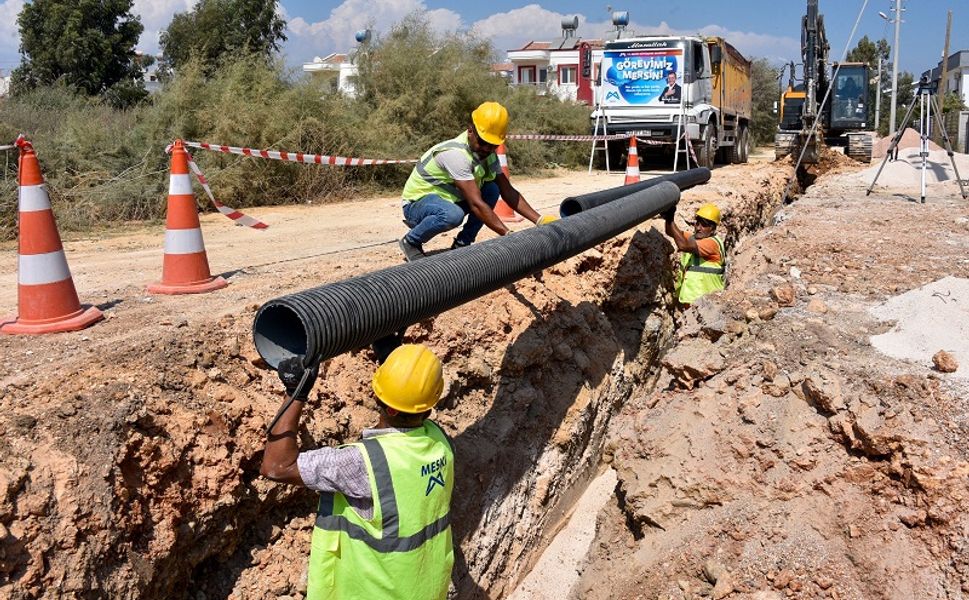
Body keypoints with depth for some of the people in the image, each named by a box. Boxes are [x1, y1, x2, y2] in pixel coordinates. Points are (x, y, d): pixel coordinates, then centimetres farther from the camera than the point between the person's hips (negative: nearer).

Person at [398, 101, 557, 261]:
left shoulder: (488, 154, -5)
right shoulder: (455, 154, -31)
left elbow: (508, 192, -5)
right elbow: (476, 204, -35)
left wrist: (540, 220, -18)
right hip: (416, 204, -8)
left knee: (492, 190, -9)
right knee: (453, 214, -39)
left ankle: (462, 244, -2)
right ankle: (411, 242, -10)